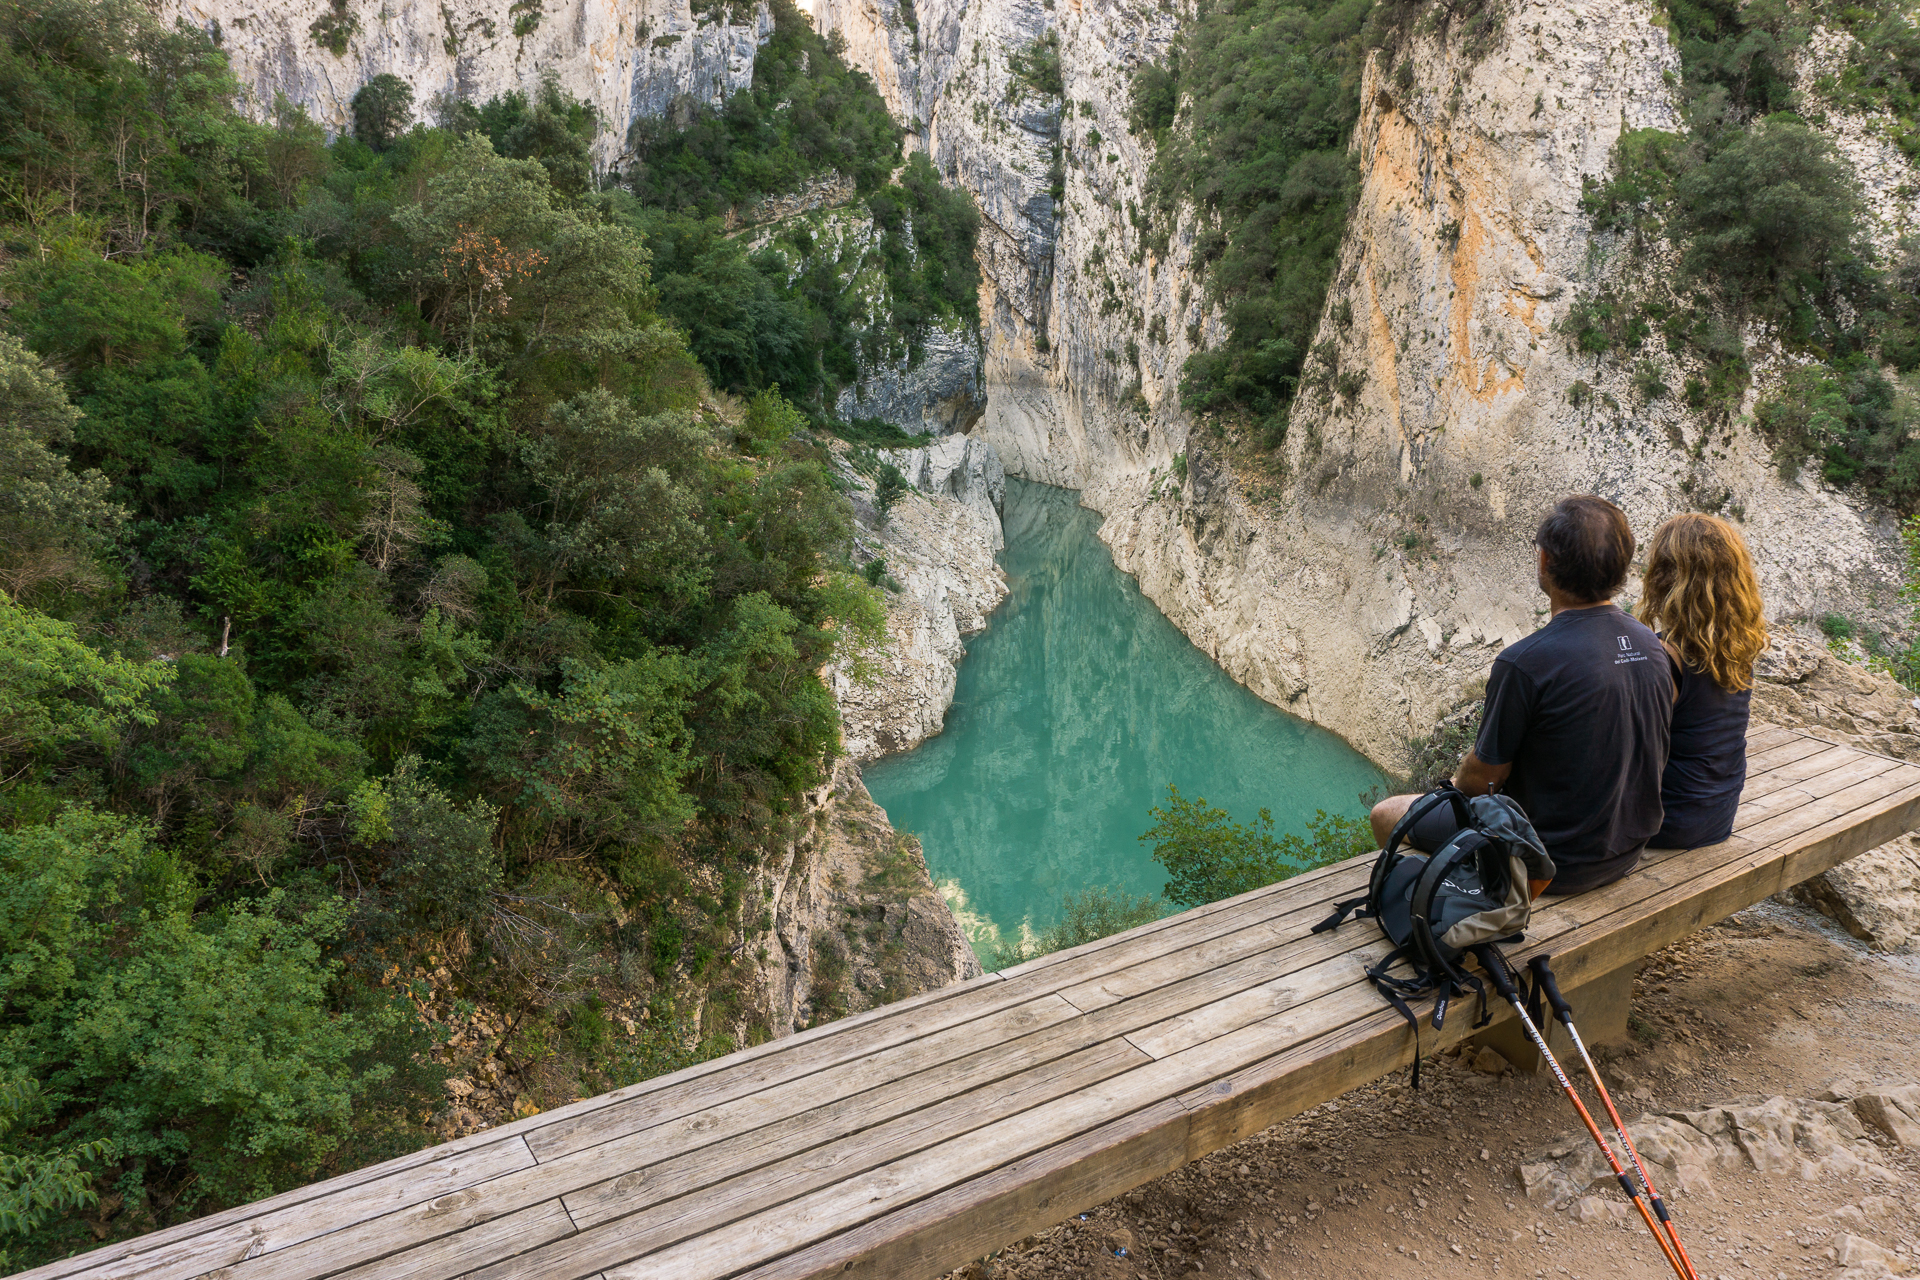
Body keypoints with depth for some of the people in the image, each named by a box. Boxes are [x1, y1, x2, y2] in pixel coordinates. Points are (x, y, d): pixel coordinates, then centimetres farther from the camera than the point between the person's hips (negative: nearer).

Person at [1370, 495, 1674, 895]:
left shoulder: (1524, 663, -27)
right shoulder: (1652, 646, -4)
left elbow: (1484, 776, -15)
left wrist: (1456, 786, 11)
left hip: (1554, 864, -8)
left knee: (1386, 814, 9)